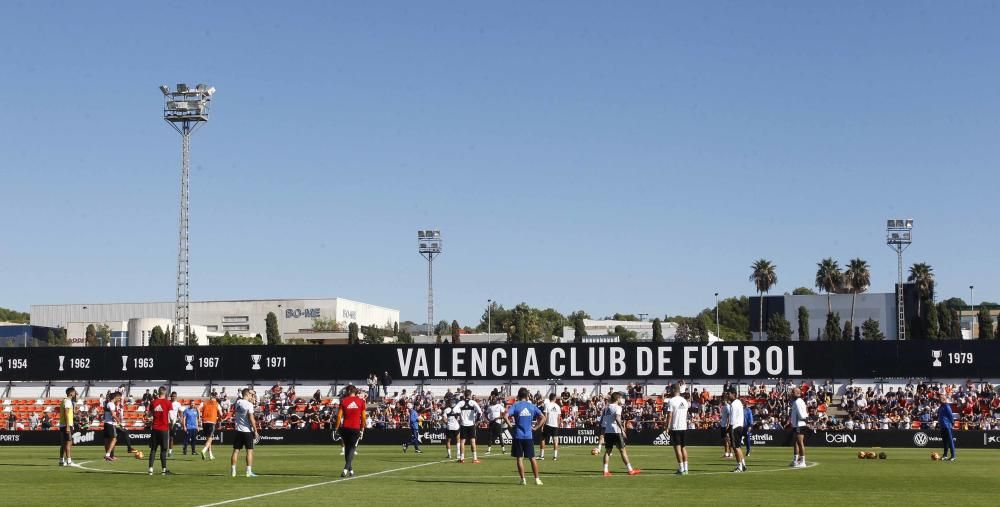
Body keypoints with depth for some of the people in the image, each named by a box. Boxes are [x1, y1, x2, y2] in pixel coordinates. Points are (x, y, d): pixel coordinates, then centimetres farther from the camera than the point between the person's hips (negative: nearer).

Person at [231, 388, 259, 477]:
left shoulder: (238, 402, 4)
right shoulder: (249, 404, -13)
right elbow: (251, 419, -15)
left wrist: (251, 400, 16)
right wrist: (255, 431, -10)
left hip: (238, 430, 5)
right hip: (247, 430, -5)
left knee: (236, 450, 7)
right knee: (249, 451, 0)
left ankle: (233, 471, 7)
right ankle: (249, 471, -3)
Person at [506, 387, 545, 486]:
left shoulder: (515, 406, -2)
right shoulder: (532, 406, 5)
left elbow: (506, 416, -18)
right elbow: (543, 418, 1)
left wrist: (510, 424, -5)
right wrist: (535, 427, 5)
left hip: (518, 436, -2)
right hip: (529, 436, 2)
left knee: (520, 458, 4)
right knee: (532, 458, 9)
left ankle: (523, 479, 3)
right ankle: (537, 479, 10)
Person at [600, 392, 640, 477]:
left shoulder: (606, 408, 14)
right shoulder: (617, 407, -7)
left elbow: (601, 421, 14)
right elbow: (617, 419, -23)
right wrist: (622, 429, -21)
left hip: (607, 431, 6)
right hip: (616, 431, -6)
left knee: (607, 451, 7)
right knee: (622, 450, 0)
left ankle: (605, 471, 0)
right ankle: (630, 470, 4)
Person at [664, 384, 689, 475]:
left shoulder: (671, 401, -10)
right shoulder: (684, 400, 10)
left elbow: (669, 415, -13)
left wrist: (667, 427, -9)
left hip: (675, 428, -6)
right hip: (684, 427, 6)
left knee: (677, 447, -5)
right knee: (684, 447, 12)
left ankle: (681, 469, -7)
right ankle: (685, 468, 12)